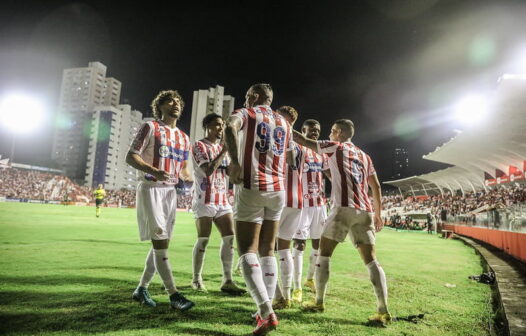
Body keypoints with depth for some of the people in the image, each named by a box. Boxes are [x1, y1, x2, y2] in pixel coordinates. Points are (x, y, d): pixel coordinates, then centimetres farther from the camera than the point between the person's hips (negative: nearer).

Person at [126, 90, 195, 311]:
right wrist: (154, 171, -24)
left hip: (171, 192, 7)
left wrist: (191, 181, 1)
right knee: (160, 243, -10)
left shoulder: (184, 138, 16)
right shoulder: (150, 127, -1)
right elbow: (131, 157, -7)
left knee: (161, 243, 9)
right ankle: (173, 295, -5)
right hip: (150, 189, -7)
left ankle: (141, 289, 23)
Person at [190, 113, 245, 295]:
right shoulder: (199, 146, -4)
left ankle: (227, 281, 4)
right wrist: (225, 150, -16)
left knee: (229, 237, -1)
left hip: (222, 200, 7)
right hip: (205, 200, -7)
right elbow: (208, 170, -18)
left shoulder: (221, 147, 18)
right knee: (203, 240, -2)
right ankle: (196, 279, 15)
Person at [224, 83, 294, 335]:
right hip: (278, 190, 5)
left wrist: (234, 161, -20)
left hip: (252, 188, -5)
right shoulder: (285, 123, 20)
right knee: (267, 251, 12)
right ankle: (266, 310, 13)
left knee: (247, 252, -2)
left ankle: (267, 312, -13)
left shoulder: (247, 113, 3)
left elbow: (230, 127, -20)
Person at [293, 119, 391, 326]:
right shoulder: (364, 156, 24)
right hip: (365, 211, 6)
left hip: (344, 208, -5)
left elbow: (304, 141, 10)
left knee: (324, 253, 6)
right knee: (371, 260, 4)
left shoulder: (335, 147, 9)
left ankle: (319, 302, 11)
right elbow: (376, 187, 21)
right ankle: (383, 312, -2)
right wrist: (377, 214, 24)